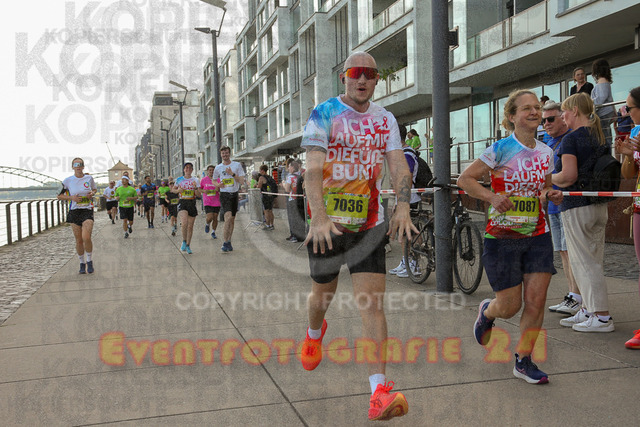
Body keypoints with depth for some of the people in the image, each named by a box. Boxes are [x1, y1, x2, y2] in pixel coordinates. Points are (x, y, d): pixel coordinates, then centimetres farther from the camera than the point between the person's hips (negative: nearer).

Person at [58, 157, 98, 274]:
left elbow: (95, 189, 23)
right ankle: (82, 263, 21)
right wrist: (72, 197, -8)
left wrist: (92, 193, 0)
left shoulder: (89, 178, 4)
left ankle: (89, 261, 3)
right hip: (74, 212, 1)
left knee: (86, 237, -18)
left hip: (87, 211, -1)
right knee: (79, 240, 4)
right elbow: (59, 196, 9)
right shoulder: (68, 180, 1)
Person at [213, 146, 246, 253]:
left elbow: (242, 181, -2)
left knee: (232, 219, 9)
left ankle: (229, 242, 23)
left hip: (234, 194, 2)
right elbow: (214, 180, 19)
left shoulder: (237, 165, 2)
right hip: (224, 195, -2)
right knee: (228, 217, -19)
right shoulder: (218, 168, 4)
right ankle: (225, 243, -17)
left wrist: (232, 174, -15)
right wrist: (218, 184, -3)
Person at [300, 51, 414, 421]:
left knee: (373, 302, -9)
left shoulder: (385, 119, 8)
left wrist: (403, 206, -19)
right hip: (327, 224, -2)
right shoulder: (324, 114, -5)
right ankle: (315, 334, 50)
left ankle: (380, 393, -9)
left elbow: (398, 164, 0)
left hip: (369, 224, 2)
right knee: (323, 295, 14)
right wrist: (320, 218, -30)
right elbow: (313, 169, -17)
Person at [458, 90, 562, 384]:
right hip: (502, 237, -4)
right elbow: (465, 179, -8)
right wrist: (492, 196, -23)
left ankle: (524, 362, 15)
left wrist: (553, 195, 0)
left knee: (536, 301, -1)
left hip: (537, 236, 5)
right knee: (510, 306, 1)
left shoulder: (546, 152, 7)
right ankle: (486, 312, 38)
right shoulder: (500, 149, -10)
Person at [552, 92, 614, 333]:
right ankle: (588, 310, 24)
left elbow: (568, 176, -22)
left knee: (584, 262, -2)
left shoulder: (571, 139, -14)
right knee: (593, 260, 14)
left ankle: (602, 317, 1)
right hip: (600, 206, 9)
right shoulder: (600, 137, 12)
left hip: (576, 207, -9)